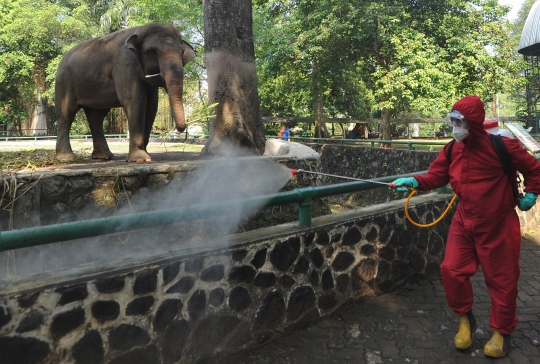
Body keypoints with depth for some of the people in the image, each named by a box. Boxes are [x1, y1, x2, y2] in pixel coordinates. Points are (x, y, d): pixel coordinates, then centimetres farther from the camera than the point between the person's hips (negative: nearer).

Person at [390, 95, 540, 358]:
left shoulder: (502, 146, -17)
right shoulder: (451, 150, -3)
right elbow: (436, 176, -5)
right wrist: (415, 182, -21)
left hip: (497, 225, -4)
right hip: (464, 221, 4)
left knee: (501, 279, 9)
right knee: (452, 270, 1)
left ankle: (502, 331, 32)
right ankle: (465, 319, 28)